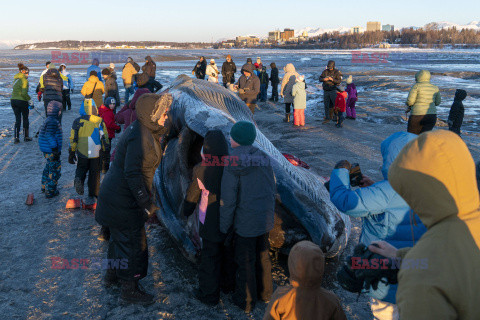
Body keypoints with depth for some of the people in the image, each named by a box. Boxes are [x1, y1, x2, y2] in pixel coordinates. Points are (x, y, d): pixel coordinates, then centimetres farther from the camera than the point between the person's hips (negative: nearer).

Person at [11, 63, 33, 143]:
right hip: (22, 101, -6)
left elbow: (16, 91, 14)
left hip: (13, 100, 6)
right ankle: (26, 136, 20)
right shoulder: (24, 80, -12)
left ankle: (16, 137, 4)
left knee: (17, 119, 10)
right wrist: (30, 100, -7)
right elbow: (24, 93, -20)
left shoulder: (16, 79, 12)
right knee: (25, 118, 11)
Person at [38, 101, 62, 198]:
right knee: (55, 170, -1)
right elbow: (50, 136, -24)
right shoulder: (52, 122, -20)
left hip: (47, 150, 11)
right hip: (51, 151, -11)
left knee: (48, 168, 24)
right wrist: (55, 150, -21)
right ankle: (50, 191, 6)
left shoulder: (48, 120, 12)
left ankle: (44, 187, 38)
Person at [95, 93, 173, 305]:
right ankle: (130, 290, 19)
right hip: (123, 200, -10)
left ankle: (112, 276, 44)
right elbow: (132, 173, -28)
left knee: (120, 238, 25)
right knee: (132, 242, 3)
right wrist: (146, 203, -24)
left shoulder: (141, 130, 7)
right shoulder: (140, 137, -24)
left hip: (116, 193, 10)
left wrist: (147, 194, 21)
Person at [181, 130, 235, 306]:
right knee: (228, 252, 22)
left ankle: (209, 294, 23)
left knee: (210, 256, 10)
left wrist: (186, 212, 13)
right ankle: (228, 284, 41)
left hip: (211, 223, -3)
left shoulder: (201, 169, -19)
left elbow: (192, 194, -5)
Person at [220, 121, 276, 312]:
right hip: (265, 219, 6)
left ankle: (246, 301, 29)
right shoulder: (263, 157, -2)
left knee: (245, 262, 12)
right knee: (262, 256, 23)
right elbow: (272, 189, 6)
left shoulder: (232, 164, -21)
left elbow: (228, 199, -18)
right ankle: (265, 293, 40)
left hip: (246, 222, -6)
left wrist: (224, 226, -6)